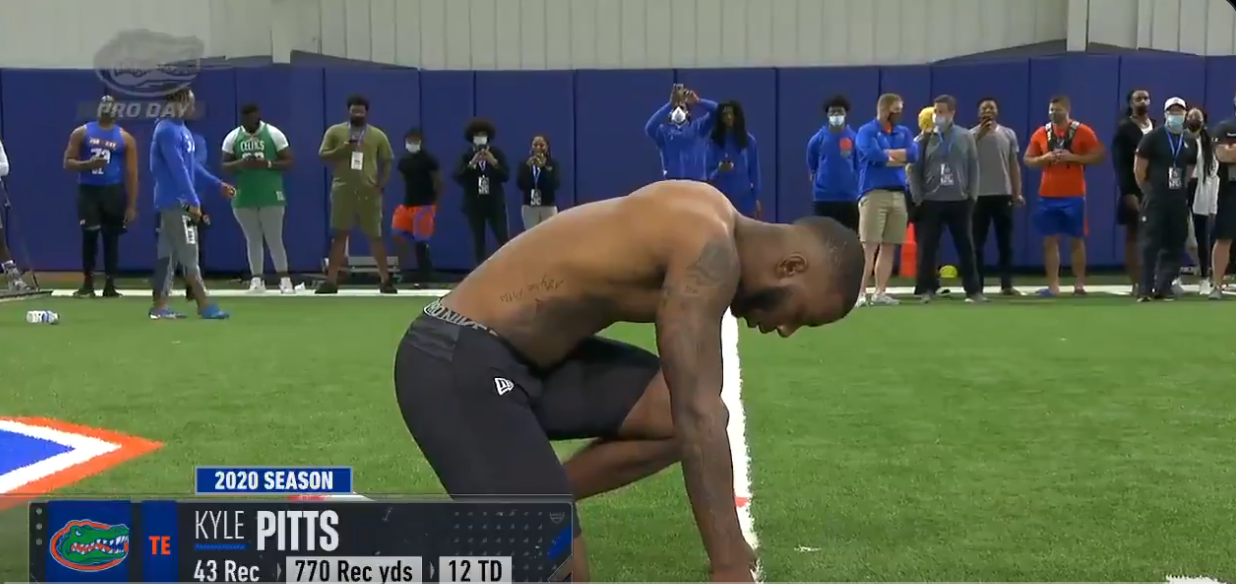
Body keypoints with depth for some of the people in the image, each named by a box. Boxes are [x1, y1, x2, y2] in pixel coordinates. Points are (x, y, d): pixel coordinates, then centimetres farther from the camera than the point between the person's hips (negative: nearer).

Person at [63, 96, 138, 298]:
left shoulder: (125, 138, 5)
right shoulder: (81, 133, 6)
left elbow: (132, 174, 3)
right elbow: (68, 163, 3)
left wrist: (131, 205, -2)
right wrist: (88, 164, -18)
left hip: (113, 191, 0)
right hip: (88, 190, 0)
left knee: (111, 237, 3)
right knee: (89, 235, -5)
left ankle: (110, 285, 10)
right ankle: (87, 284, 5)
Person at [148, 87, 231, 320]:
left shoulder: (182, 130, 15)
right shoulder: (167, 131, -16)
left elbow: (193, 165, 21)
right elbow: (178, 169, -21)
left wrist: (219, 184, 21)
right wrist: (194, 201, -23)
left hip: (178, 202, 10)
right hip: (174, 202, -10)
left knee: (168, 254, 10)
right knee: (189, 253, -6)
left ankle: (159, 306, 13)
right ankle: (204, 305, -3)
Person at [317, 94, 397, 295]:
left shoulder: (378, 135, 6)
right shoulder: (335, 131, 6)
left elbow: (387, 162, 9)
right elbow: (322, 156, 3)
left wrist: (382, 185, -4)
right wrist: (341, 150, -15)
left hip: (369, 192, 0)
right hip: (342, 191, 0)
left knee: (375, 235, 4)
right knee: (339, 235, 3)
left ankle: (386, 280, 13)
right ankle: (331, 281, 6)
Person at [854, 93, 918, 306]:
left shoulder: (904, 132, 16)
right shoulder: (866, 131, -1)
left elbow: (913, 155, -1)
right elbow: (875, 155, -17)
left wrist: (887, 154, -6)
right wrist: (900, 158, -2)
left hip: (898, 194, 6)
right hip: (874, 193, -6)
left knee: (889, 246, 6)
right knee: (869, 245, -10)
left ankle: (881, 292, 10)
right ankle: (861, 292, -10)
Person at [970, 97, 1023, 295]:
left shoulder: (1009, 134, 8)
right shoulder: (971, 135, -1)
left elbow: (1014, 165, 10)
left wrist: (1017, 192, 4)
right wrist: (980, 134, -18)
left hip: (1003, 194, 2)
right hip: (979, 195, -2)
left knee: (1005, 242, 4)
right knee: (977, 243, 1)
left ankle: (1007, 284, 8)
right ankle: (976, 285, 6)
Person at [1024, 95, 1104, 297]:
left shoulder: (1083, 132, -3)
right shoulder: (1041, 133, 6)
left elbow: (1098, 156, -6)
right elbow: (1028, 160, 11)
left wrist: (1073, 157, -17)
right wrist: (1043, 158, -9)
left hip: (1074, 195, -3)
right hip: (1048, 196, 3)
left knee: (1076, 240, 4)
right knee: (1050, 240, 2)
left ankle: (1079, 284, 11)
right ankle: (1053, 286, 6)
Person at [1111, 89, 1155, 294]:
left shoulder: (1157, 127, 11)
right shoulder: (1124, 129, -2)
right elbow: (1119, 163, -9)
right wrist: (1127, 192, -17)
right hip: (1134, 191, -4)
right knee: (1133, 237, 1)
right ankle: (1137, 284, 3)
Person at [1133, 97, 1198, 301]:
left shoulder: (1190, 143, 12)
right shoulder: (1153, 138, -5)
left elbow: (1189, 171, 21)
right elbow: (1139, 169, -5)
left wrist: (1180, 190, 13)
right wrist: (1150, 192, 0)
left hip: (1178, 200, 5)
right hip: (1155, 200, -5)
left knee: (1174, 245, 5)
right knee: (1150, 245, -6)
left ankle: (1164, 287, 13)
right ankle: (1145, 289, -5)